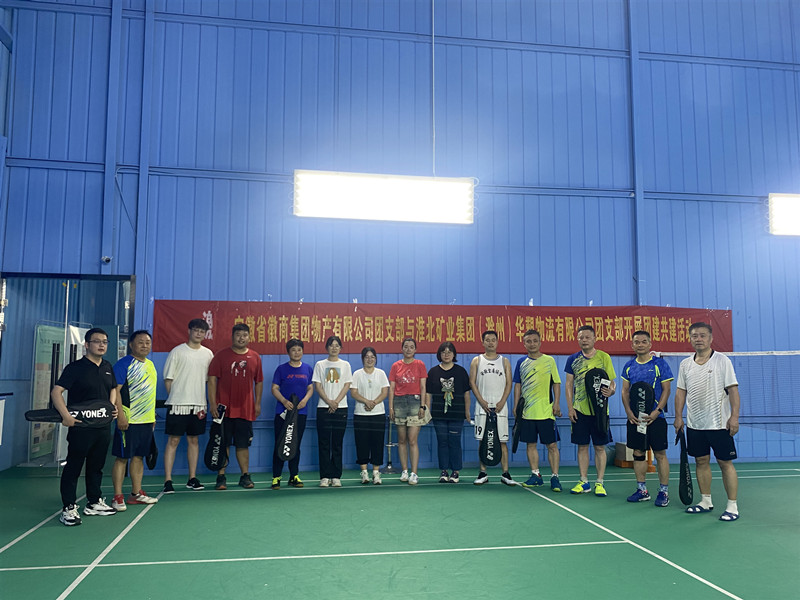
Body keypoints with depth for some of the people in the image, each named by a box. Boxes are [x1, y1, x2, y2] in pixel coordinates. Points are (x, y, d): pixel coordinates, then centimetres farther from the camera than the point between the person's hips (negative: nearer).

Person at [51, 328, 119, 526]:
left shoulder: (108, 367, 11)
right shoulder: (75, 367, -9)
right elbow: (56, 392, -16)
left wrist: (112, 406, 9)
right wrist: (65, 415, -26)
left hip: (103, 426, 7)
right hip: (81, 426, -7)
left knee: (96, 466, 16)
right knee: (73, 466, 0)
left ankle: (94, 503, 28)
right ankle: (69, 509, 7)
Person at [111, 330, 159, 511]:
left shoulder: (150, 365, 15)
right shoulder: (124, 364, -9)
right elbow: (115, 390, -14)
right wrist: (120, 415, -21)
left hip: (147, 420, 8)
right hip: (128, 420, -7)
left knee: (139, 456, 13)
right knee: (122, 457, -2)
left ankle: (136, 494, 21)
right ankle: (118, 497, 4)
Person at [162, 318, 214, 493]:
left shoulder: (208, 354, 10)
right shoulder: (177, 352, -2)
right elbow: (168, 378, -1)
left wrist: (204, 402, 8)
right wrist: (176, 398, -3)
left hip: (198, 405, 4)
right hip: (178, 404, -4)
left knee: (193, 440, 10)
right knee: (173, 440, -3)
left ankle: (192, 478, 17)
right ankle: (168, 480, 0)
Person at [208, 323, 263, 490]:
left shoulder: (255, 357, 8)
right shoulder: (221, 356, 0)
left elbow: (259, 382, 14)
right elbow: (212, 379, -2)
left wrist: (258, 403, 8)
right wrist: (213, 403, -9)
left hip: (246, 409, 2)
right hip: (224, 408, -2)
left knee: (243, 444, 8)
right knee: (223, 444, 3)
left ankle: (245, 476, 16)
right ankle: (221, 477, 11)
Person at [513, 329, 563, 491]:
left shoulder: (549, 360, 1)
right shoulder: (521, 362, 8)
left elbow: (556, 384, 2)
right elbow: (517, 385, 13)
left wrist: (557, 403, -7)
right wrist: (516, 405, 7)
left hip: (546, 411, -3)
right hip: (527, 411, 3)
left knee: (552, 445, -2)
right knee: (530, 444, 8)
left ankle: (555, 477, 5)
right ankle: (535, 475, 19)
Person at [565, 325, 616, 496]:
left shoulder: (604, 357, 0)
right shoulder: (573, 359, 5)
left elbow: (612, 382, 2)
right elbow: (569, 385, 7)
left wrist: (611, 391, -21)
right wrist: (570, 407, -1)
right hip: (580, 409, 2)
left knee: (600, 447, 3)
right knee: (582, 446, 7)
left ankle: (599, 483, 12)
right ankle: (584, 482, 16)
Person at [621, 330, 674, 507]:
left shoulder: (660, 363, -2)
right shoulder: (629, 366, 9)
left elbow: (666, 389, -4)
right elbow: (625, 391, 10)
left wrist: (657, 411, -14)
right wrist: (628, 411, -3)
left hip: (655, 417, -4)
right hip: (635, 417, 4)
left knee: (660, 454, -1)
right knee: (638, 453, 8)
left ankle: (663, 492, 8)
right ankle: (642, 490, 18)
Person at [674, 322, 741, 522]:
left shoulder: (722, 361, -4)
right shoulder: (685, 364, 8)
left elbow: (733, 390, -8)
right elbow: (680, 392, 12)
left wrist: (734, 416, -16)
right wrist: (678, 416, 6)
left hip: (719, 423, -4)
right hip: (694, 424, 5)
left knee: (725, 462, -1)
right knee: (701, 461, 11)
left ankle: (732, 506, 6)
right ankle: (706, 501, 23)